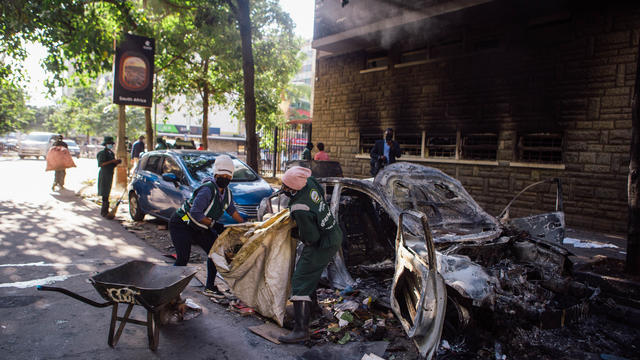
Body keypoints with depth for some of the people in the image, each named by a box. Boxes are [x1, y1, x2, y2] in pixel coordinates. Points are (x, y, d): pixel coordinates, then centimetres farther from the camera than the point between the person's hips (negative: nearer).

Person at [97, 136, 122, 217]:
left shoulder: (111, 153, 16)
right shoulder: (102, 153, -8)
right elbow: (101, 164, -18)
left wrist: (117, 162, 1)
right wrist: (112, 161, -20)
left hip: (110, 174, 8)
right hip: (104, 174, -8)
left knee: (107, 193, 11)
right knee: (105, 193, -10)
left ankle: (104, 211, 18)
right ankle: (104, 211, -8)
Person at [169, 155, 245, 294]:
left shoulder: (227, 193, 0)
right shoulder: (208, 190, -27)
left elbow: (232, 210, 17)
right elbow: (195, 213, -31)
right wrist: (213, 224, -26)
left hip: (200, 228, 8)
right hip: (181, 224, -8)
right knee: (183, 258, -14)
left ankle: (210, 287, 16)